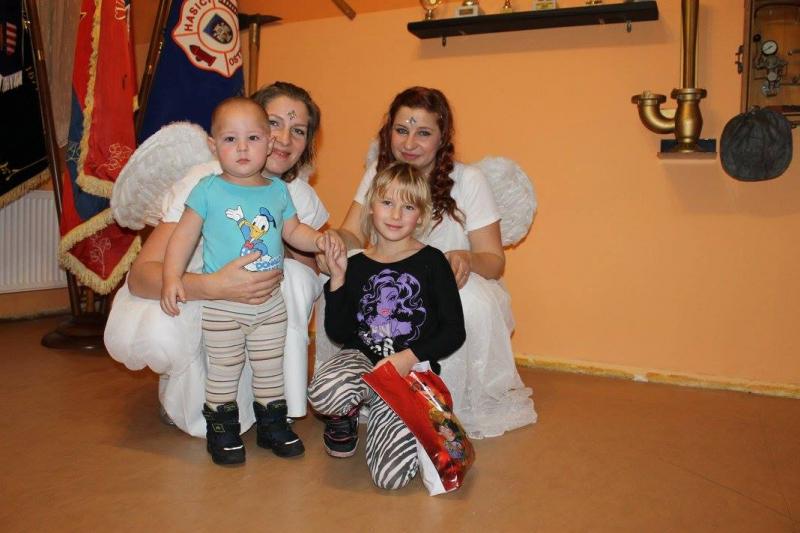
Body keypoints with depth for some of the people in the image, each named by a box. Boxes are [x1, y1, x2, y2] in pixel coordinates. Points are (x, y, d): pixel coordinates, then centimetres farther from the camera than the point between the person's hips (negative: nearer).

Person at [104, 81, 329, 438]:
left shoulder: (298, 194, -10)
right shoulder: (206, 183, -26)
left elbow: (312, 271, -6)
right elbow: (141, 274, -33)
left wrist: (288, 244, -28)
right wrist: (215, 286, -51)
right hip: (177, 301, -3)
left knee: (298, 276, -25)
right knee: (162, 333, -37)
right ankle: (179, 399, 0)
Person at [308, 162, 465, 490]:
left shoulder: (431, 262, 0)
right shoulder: (357, 265, 8)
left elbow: (454, 332, -2)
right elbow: (338, 333, 5)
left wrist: (409, 357, -16)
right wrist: (338, 279, -3)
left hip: (413, 369, -1)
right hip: (361, 359, 2)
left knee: (391, 475, -20)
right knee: (323, 392, -36)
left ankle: (374, 410, 13)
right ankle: (346, 417, 3)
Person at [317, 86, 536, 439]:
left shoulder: (468, 181, -11)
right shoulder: (378, 173, 0)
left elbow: (495, 260, -10)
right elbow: (352, 236, -7)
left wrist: (467, 259, -35)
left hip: (451, 288, -2)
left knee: (470, 300, -37)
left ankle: (451, 408, -13)